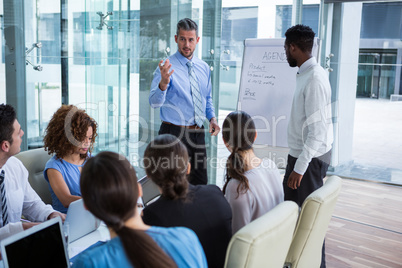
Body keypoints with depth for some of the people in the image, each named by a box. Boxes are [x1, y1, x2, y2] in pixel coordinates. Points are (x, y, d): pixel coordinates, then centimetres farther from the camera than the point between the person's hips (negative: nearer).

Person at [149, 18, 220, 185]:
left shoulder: (204, 67, 8)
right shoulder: (167, 67, -11)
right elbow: (154, 103, -23)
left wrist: (212, 118, 3)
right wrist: (163, 82, -41)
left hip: (198, 133, 6)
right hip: (174, 134, -6)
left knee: (201, 183, 15)